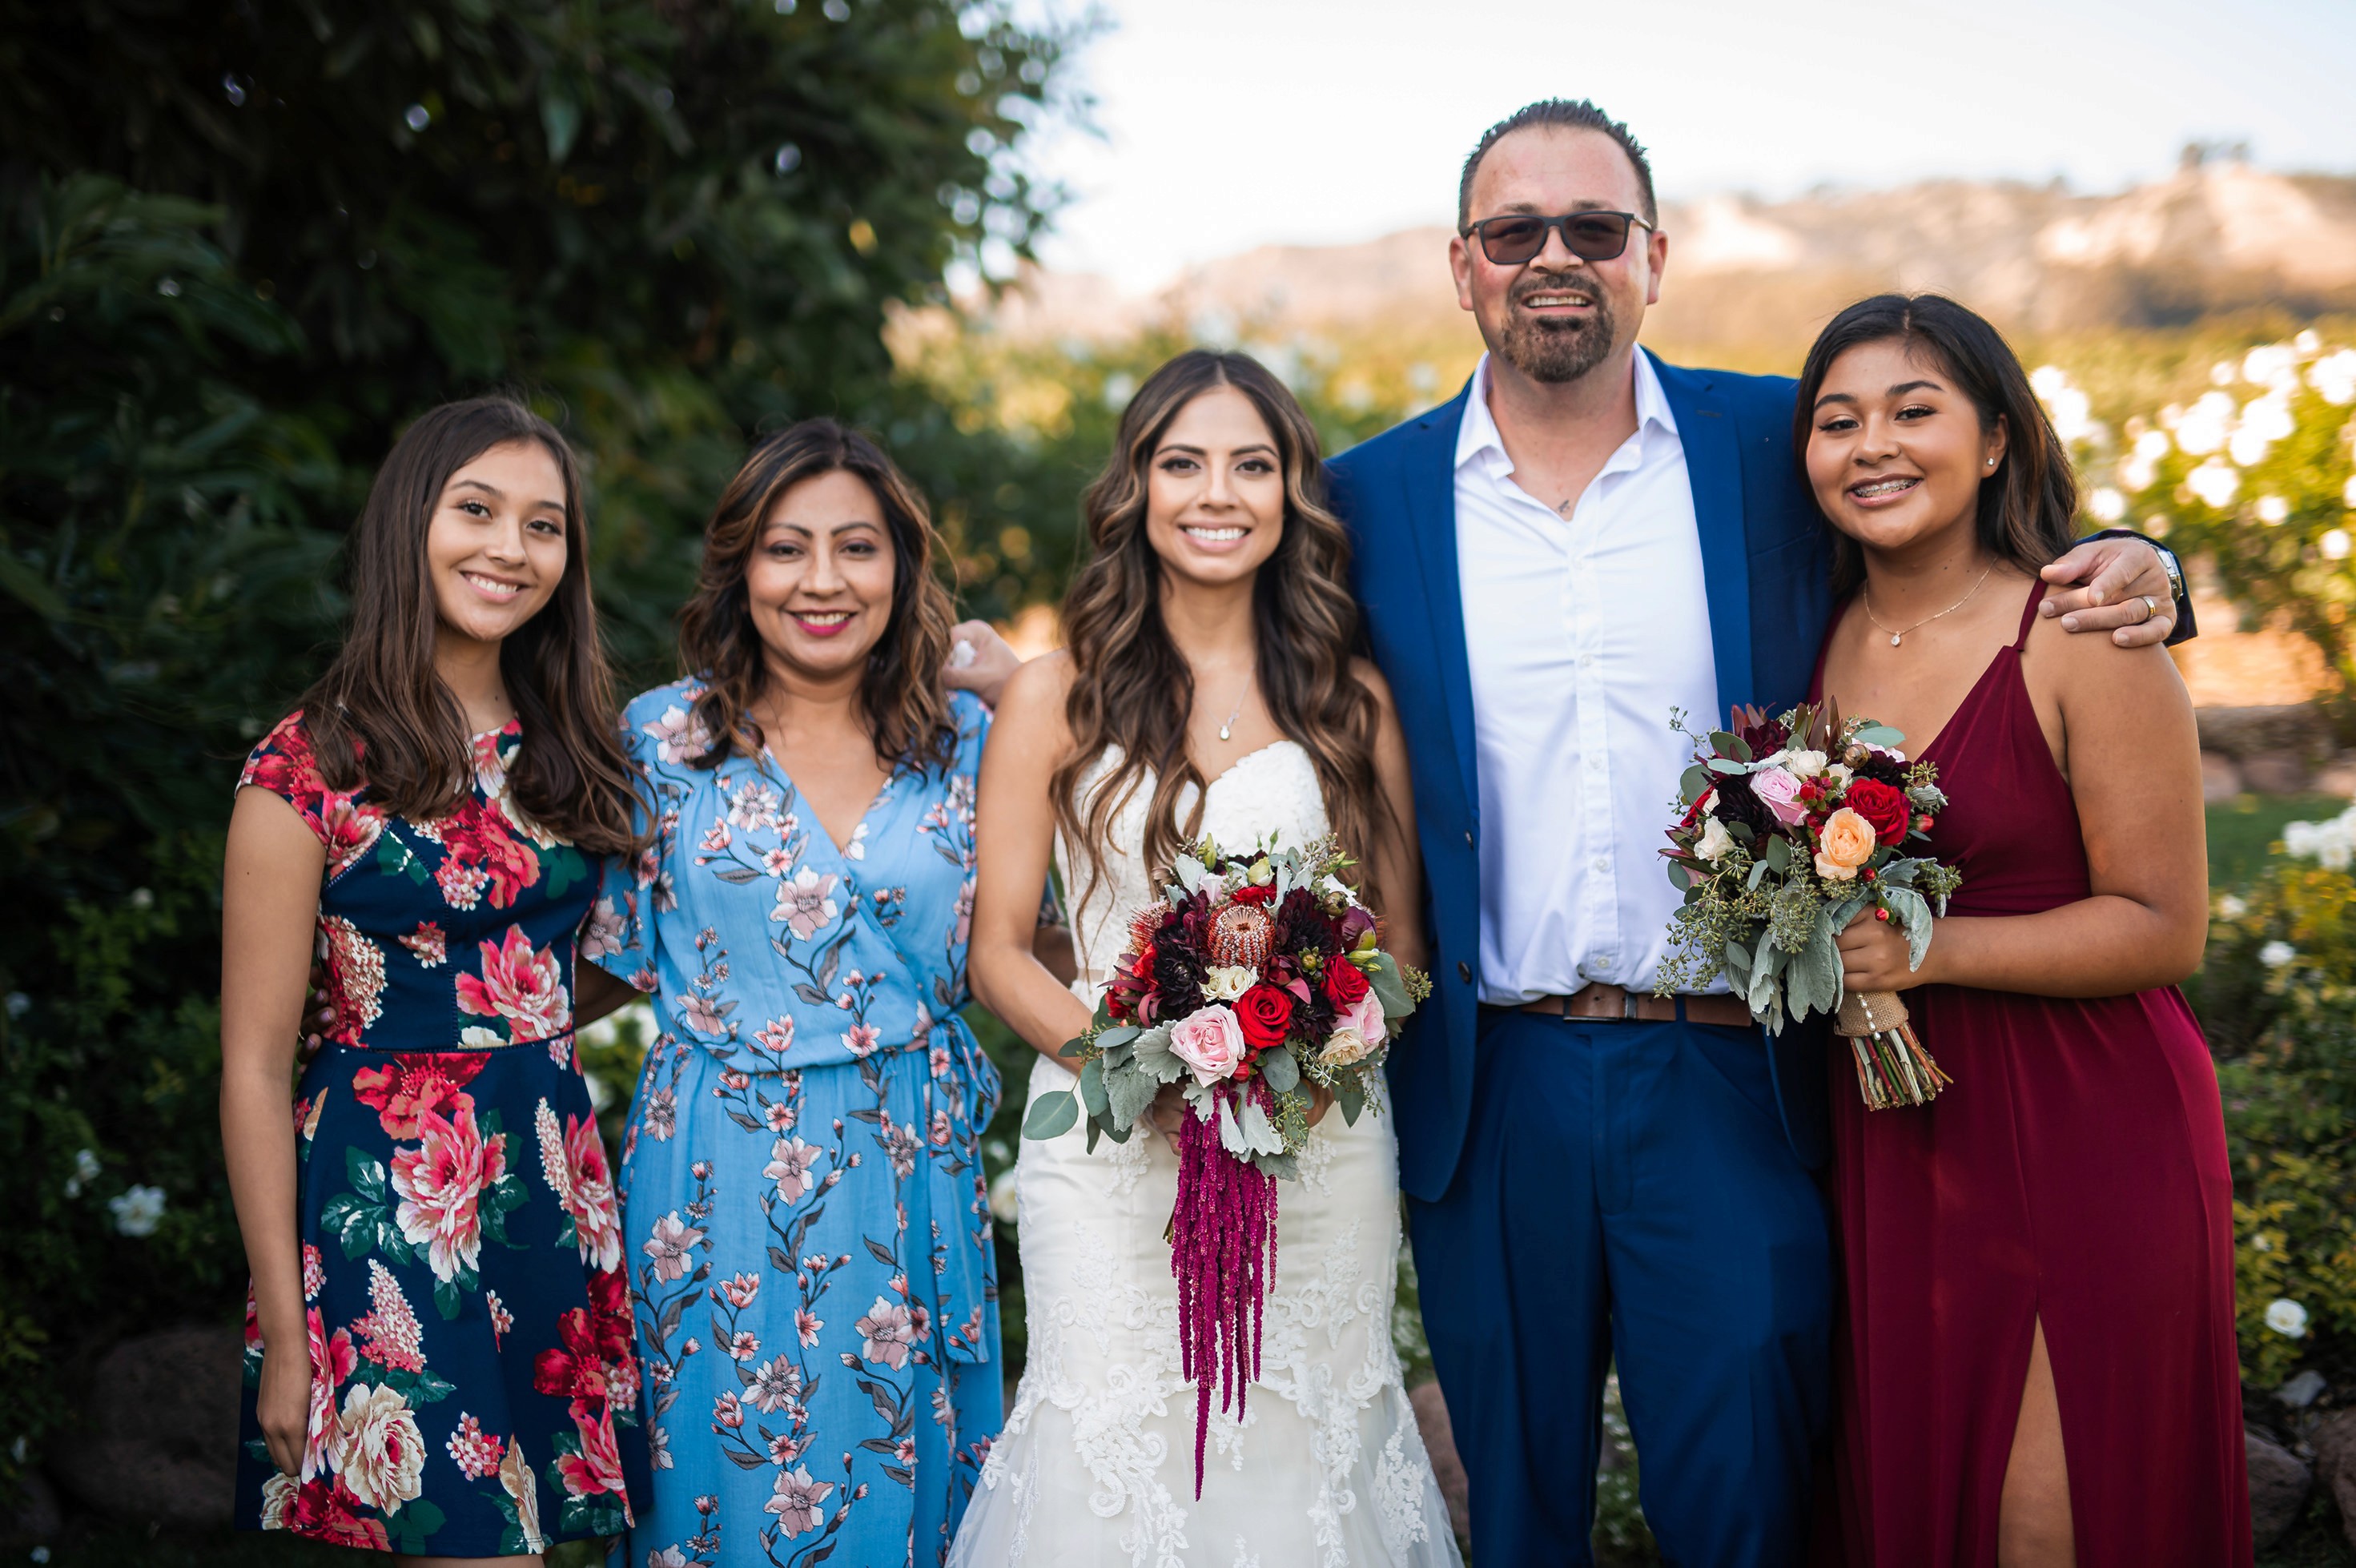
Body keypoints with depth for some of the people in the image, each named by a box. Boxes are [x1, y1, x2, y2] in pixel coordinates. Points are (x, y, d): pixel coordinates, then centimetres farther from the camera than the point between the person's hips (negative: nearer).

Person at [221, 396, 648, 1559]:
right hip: (391, 1201, -5)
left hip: (558, 1186, 6)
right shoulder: (313, 765, -8)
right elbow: (254, 1070, -8)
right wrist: (284, 1336, -9)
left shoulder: (565, 748, 8)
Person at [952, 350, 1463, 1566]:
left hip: (1320, 1154, 2)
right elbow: (997, 953, 2)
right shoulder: (1056, 698, 3)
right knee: (1114, 1467, -4)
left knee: (1300, 1458, 5)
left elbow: (1400, 942, 10)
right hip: (1112, 1153, -1)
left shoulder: (1353, 701, 7)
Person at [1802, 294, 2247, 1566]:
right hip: (1885, 1137, 5)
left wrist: (1933, 948, -21)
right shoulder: (1824, 642, 6)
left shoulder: (2084, 638, -12)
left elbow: (2165, 928, -13)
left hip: (2081, 1132, -5)